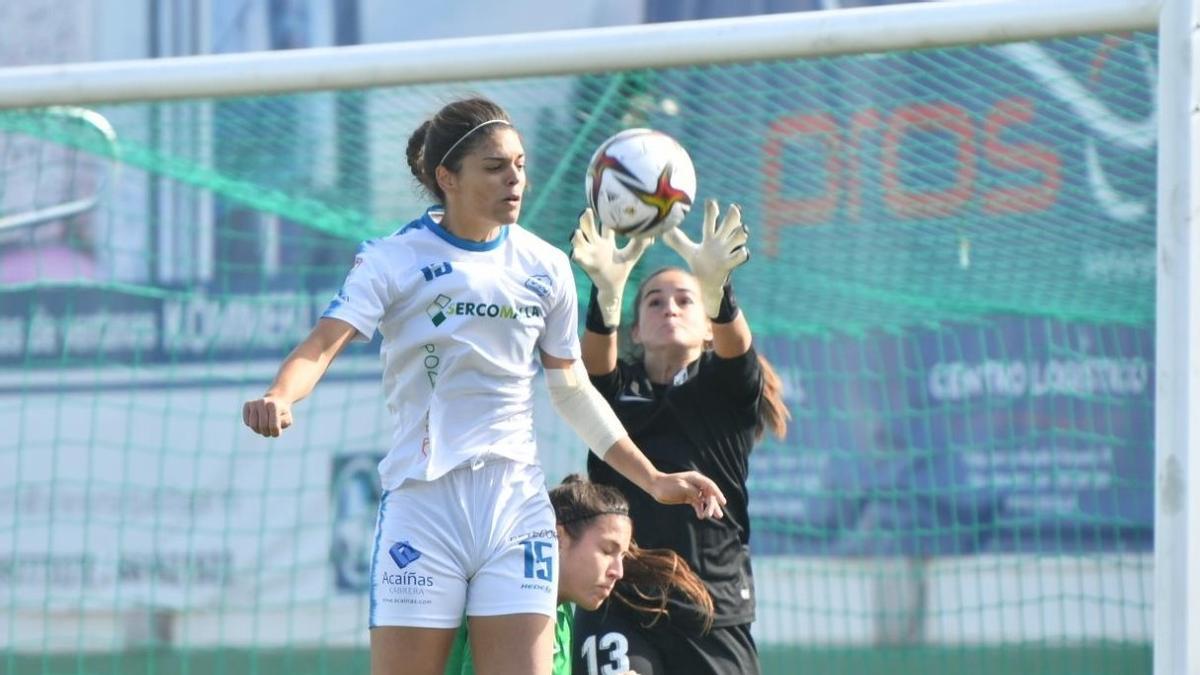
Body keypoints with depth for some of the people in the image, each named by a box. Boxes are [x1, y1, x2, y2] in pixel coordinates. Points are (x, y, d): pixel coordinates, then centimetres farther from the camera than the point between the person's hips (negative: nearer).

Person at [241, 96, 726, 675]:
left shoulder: (545, 267, 9)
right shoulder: (395, 260, -3)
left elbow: (571, 389, 20)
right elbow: (324, 344, -17)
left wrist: (653, 480, 19)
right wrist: (278, 398, -38)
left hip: (516, 503, 3)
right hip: (423, 502, -3)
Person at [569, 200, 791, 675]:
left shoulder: (728, 390, 9)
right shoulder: (617, 387, 10)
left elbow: (736, 350, -13)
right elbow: (594, 361, -13)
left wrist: (716, 286, -36)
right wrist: (606, 292, -34)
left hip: (713, 604, 1)